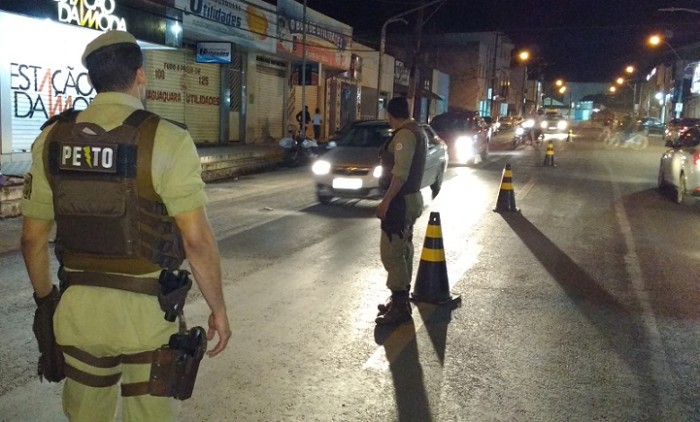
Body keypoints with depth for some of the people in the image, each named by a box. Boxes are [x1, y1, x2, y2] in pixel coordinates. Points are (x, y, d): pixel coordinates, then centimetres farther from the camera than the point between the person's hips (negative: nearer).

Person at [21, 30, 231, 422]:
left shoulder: (52, 138, 0)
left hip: (78, 308, 4)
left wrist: (46, 299, 18)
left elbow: (33, 236, 4)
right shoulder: (167, 139, -14)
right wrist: (218, 308, -6)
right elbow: (197, 239, -17)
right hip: (146, 311, -4)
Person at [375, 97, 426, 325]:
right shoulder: (418, 131, 14)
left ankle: (400, 306, -2)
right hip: (411, 198, 11)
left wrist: (386, 201, -22)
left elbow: (400, 174, -25)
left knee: (391, 253, -7)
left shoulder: (404, 135, -17)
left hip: (401, 200, -11)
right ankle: (401, 299, 26)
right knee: (403, 250, 16)